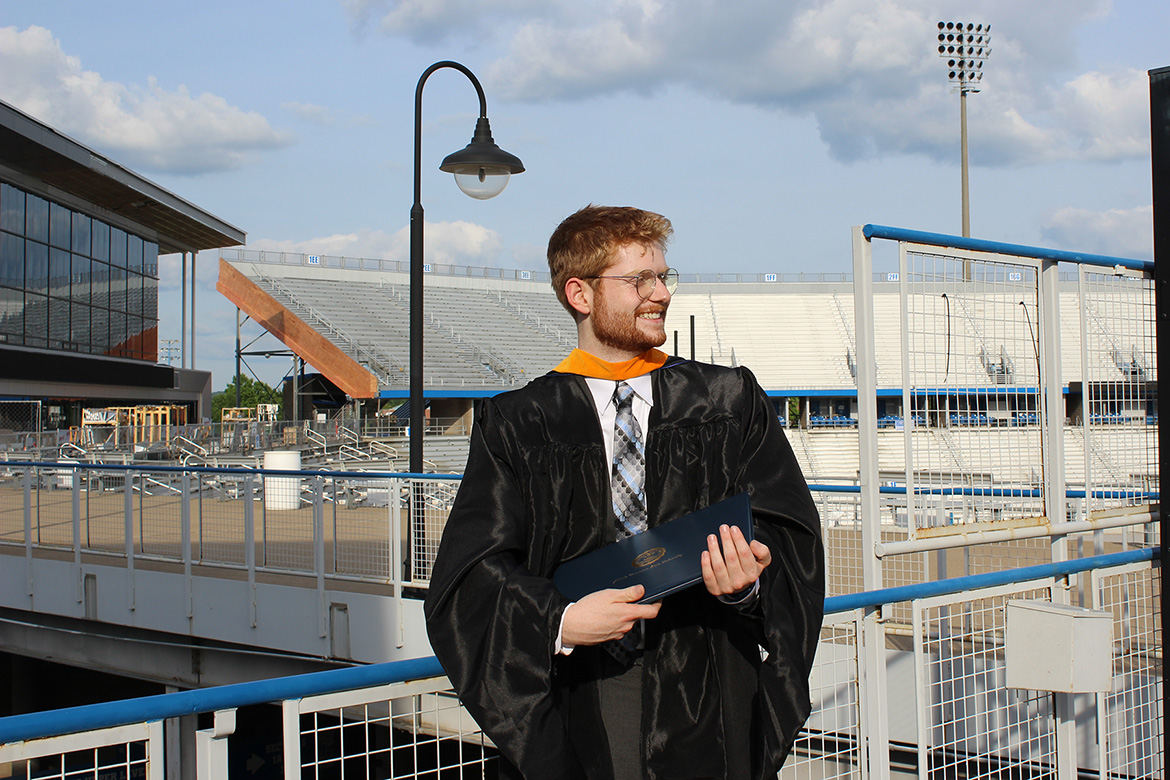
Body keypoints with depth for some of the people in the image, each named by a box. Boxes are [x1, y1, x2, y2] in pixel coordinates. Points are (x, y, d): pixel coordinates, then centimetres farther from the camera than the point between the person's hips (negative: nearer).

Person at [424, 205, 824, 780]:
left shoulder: (730, 403, 7)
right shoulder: (516, 427, 2)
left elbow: (790, 532, 1)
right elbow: (470, 572, -4)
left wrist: (750, 580, -20)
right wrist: (559, 622, -20)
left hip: (705, 700, 1)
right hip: (576, 709, -1)